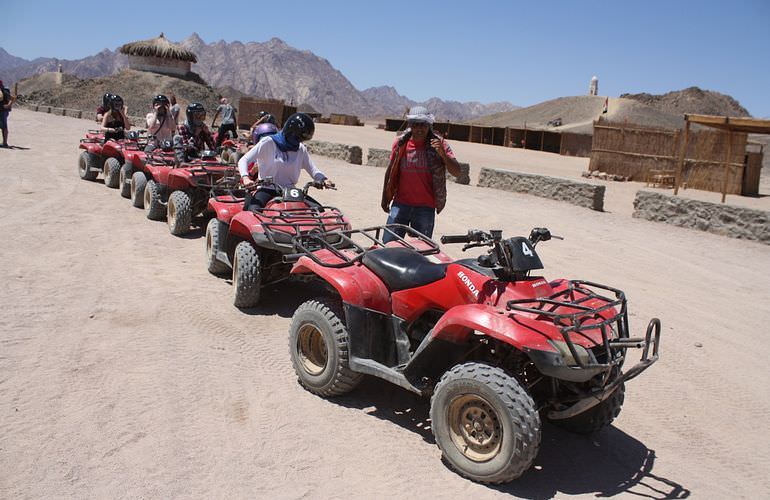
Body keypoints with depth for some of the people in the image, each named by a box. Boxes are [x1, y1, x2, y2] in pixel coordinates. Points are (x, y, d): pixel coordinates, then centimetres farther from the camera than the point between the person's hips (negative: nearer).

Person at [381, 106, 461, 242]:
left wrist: (442, 154, -23)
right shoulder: (400, 143, 2)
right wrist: (385, 198, 15)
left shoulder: (438, 144, -2)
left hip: (426, 208, -1)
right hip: (400, 204, 1)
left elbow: (456, 172, -7)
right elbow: (390, 170, 13)